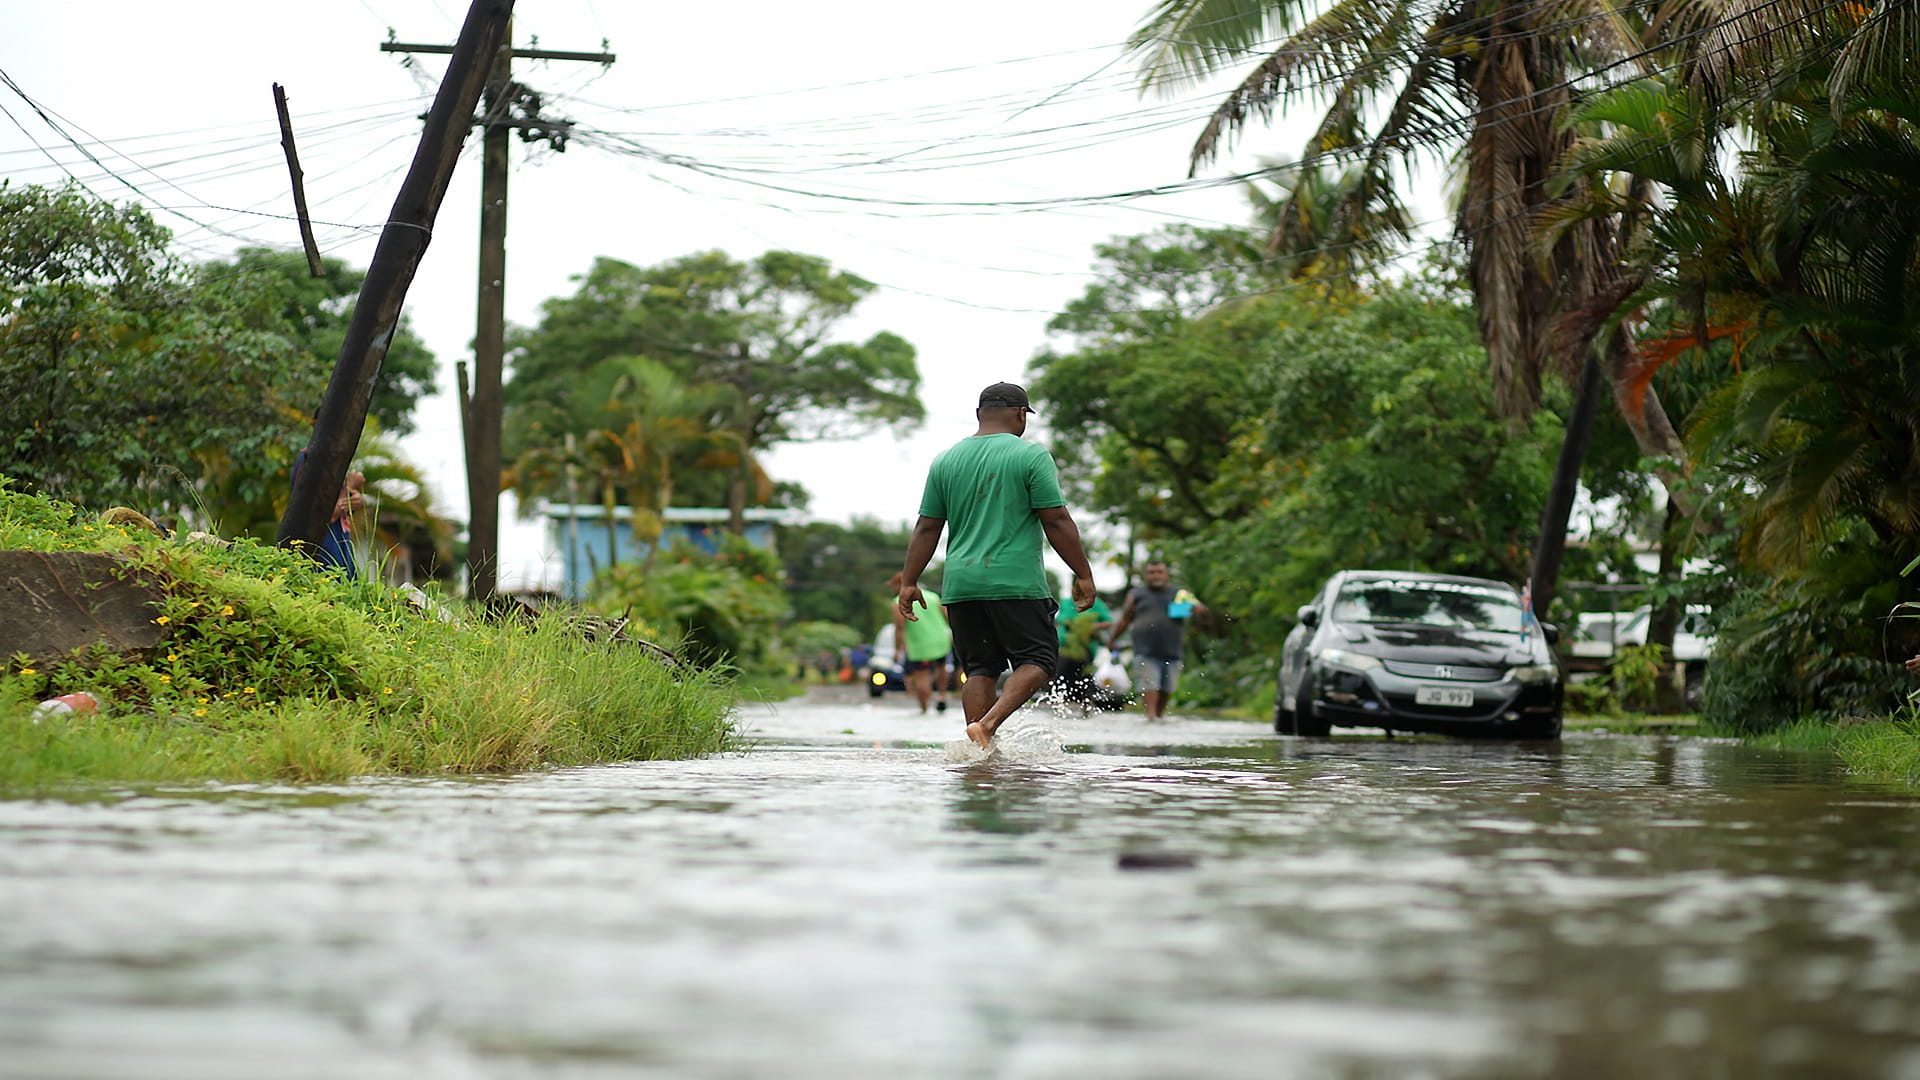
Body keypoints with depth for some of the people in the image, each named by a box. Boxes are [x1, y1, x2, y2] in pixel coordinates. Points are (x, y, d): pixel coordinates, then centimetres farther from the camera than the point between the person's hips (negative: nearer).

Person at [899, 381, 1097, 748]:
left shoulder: (946, 460, 11)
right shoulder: (1031, 456, -3)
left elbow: (927, 528, 11)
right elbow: (1056, 521, -7)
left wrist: (908, 582, 15)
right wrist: (1083, 574, -1)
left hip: (961, 583, 5)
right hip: (1016, 581, -5)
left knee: (980, 669, 10)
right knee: (1038, 660, 2)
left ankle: (980, 750, 1)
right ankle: (987, 724, -17)